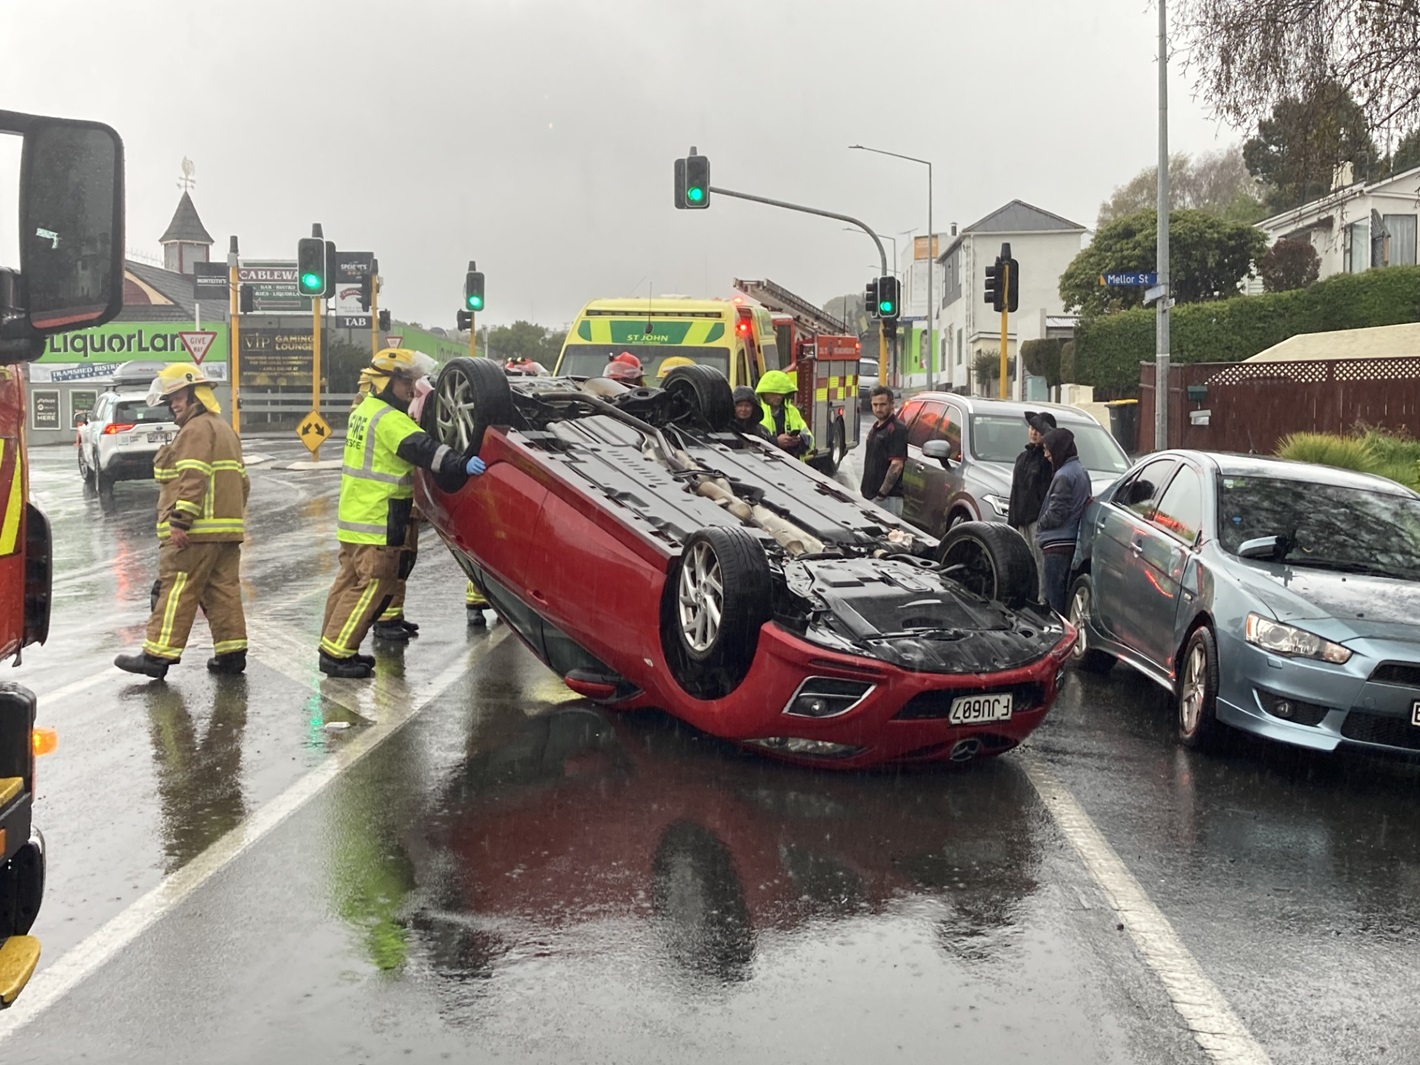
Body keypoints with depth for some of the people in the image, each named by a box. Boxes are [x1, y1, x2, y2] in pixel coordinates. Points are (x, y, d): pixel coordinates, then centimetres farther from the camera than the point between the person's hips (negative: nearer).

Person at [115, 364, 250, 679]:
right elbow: (242, 481, 24)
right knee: (223, 590, 9)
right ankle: (231, 652, 9)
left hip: (196, 534, -10)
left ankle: (158, 654, -6)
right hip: (227, 529, 10)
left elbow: (193, 478, -20)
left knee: (176, 590, -7)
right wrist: (234, 514, 26)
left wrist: (180, 520, -22)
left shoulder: (196, 429, -10)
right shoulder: (224, 429, 22)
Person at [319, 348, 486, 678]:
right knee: (373, 587, -4)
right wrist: (461, 464, -39)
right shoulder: (389, 419, -16)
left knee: (350, 581, 17)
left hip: (353, 515, 10)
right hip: (377, 522, -10)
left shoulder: (364, 411, 16)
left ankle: (333, 647, 25)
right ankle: (337, 654, -2)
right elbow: (423, 449, -29)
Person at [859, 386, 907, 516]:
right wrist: (864, 488, 17)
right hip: (870, 494, 9)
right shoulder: (875, 428, 16)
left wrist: (882, 494, -21)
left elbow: (896, 465, -20)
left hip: (888, 497, -9)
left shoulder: (897, 429, -13)